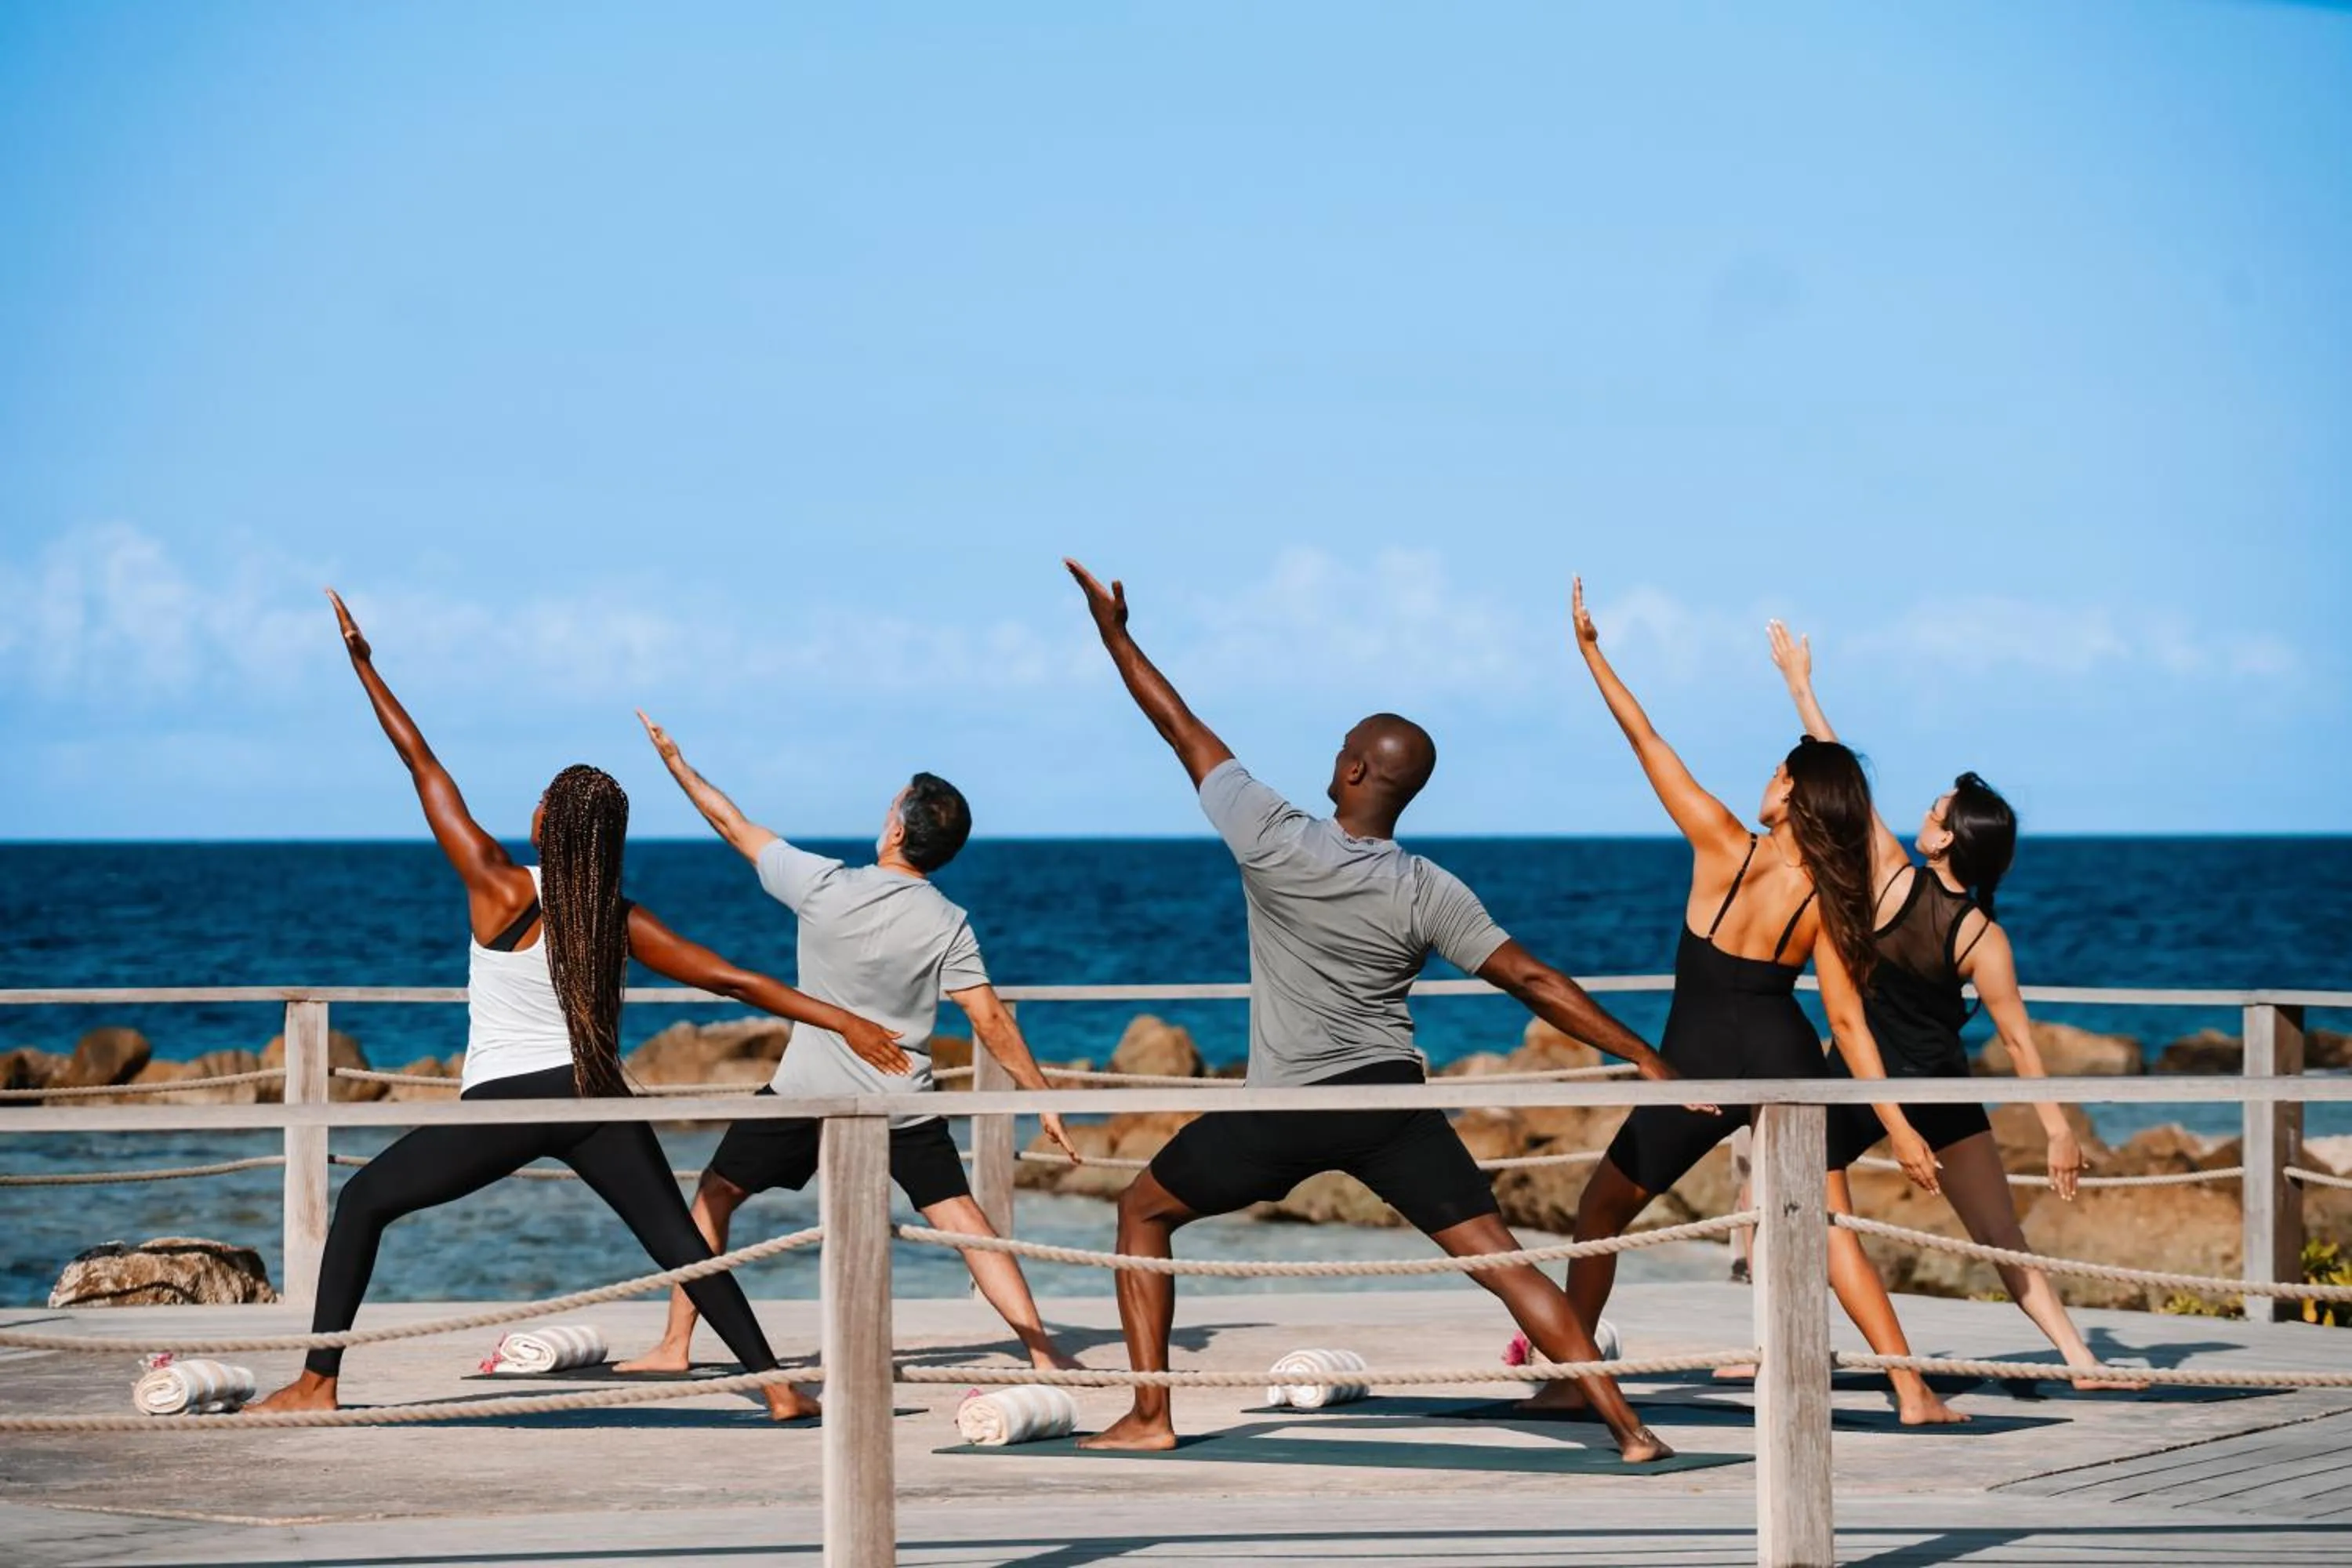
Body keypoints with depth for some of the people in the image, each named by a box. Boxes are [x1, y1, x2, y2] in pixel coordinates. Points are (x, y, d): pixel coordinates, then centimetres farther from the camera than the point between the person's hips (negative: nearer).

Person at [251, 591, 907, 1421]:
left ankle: (318, 1382, 5)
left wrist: (363, 665, 0)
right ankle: (777, 1385, -3)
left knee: (362, 1202, 12)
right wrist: (844, 1021, 2)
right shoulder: (621, 919, 1)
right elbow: (731, 979, -1)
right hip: (596, 1100, 3)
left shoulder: (502, 891, -8)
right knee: (680, 1241, 7)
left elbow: (423, 765, -5)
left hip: (504, 1102, -3)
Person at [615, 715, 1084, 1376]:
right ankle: (1042, 1350, -8)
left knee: (715, 1196, 14)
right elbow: (991, 1022, -13)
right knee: (961, 1218, 2)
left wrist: (675, 760, 12)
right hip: (904, 1105, 1)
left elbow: (734, 825, -2)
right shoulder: (947, 926, -10)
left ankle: (674, 1346, 14)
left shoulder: (823, 887, -13)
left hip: (809, 1093, -1)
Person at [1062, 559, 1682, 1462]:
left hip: (1286, 1113, -2)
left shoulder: (1274, 843, -13)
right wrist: (1647, 1060, -3)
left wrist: (1113, 631, 7)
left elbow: (1184, 731, -3)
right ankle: (1626, 1428, -11)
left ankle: (1149, 1417, 12)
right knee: (1500, 1259, 0)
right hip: (1392, 1101, 2)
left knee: (1143, 1214, 19)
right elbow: (1533, 982, -8)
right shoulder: (1429, 896, -7)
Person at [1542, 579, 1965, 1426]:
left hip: (1699, 1064, -3)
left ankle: (1567, 1379, 15)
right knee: (1830, 1230, 7)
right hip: (1786, 1061, 3)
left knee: (1601, 1212, 15)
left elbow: (1647, 742, -6)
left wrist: (1592, 654, 1)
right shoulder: (1826, 901, -3)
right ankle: (1914, 1393, -2)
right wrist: (1897, 1125, -2)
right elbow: (1848, 1022, -5)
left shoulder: (1725, 847, -10)